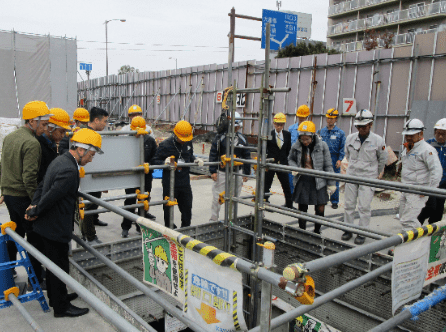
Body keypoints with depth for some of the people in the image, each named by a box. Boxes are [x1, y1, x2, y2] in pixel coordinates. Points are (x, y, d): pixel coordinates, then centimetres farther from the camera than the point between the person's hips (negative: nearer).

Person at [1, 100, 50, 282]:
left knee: (16, 232, 22)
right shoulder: (32, 143, -20)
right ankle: (36, 279, 10)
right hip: (23, 197, -9)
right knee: (34, 237, 2)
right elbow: (29, 177, -24)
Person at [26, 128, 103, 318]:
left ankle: (56, 296, 41)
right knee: (60, 266, 6)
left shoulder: (61, 160, 6)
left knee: (54, 264, 23)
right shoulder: (69, 170, -28)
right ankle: (61, 307, 22)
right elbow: (50, 197, -26)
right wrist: (34, 213, -11)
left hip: (47, 224, 10)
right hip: (55, 228, -10)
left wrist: (34, 206, 2)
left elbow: (42, 186, 11)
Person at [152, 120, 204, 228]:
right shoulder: (165, 145, -11)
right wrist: (164, 162, -27)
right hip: (170, 184, -4)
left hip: (185, 182, 5)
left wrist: (195, 160, 0)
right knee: (169, 210, 7)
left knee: (187, 208, 13)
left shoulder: (188, 143, 4)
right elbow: (155, 161, -8)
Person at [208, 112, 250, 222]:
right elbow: (213, 155, -5)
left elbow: (246, 156, 11)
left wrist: (246, 173, 9)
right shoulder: (220, 137, -7)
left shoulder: (242, 139, 5)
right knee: (217, 198, 3)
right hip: (221, 172, -3)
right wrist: (213, 171, -10)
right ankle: (213, 220, 18)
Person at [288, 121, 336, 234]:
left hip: (318, 181, -1)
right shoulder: (296, 146, -1)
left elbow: (328, 165, 1)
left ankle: (317, 231, 23)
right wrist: (294, 168, -5)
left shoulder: (322, 146, -6)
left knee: (320, 209, 0)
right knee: (302, 209, 9)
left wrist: (331, 184, 2)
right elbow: (290, 159, 17)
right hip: (302, 181, 2)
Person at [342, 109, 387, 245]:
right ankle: (348, 230, 21)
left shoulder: (378, 141, -8)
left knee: (364, 207, -2)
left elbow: (382, 160, 7)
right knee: (349, 204, 8)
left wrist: (376, 174, 17)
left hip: (368, 178, -3)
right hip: (351, 176, 3)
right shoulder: (350, 138, -1)